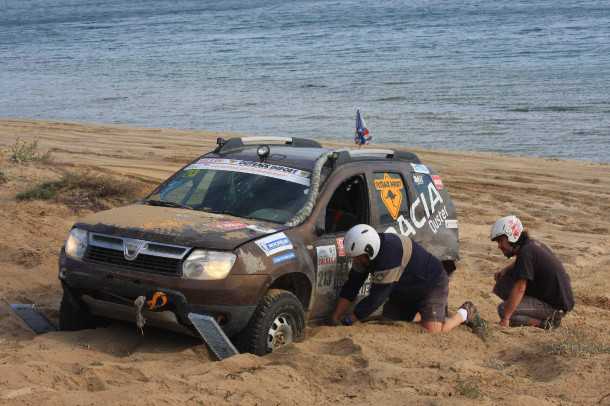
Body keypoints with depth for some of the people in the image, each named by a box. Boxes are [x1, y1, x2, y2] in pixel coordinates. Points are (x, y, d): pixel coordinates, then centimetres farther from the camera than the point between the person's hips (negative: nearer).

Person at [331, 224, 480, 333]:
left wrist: (349, 320, -27)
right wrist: (335, 318, -10)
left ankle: (464, 313, 4)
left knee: (431, 330, -23)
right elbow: (351, 286, -6)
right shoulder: (366, 252, -13)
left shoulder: (389, 255, -39)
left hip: (432, 285, -9)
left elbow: (376, 298, -35)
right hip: (405, 291, 9)